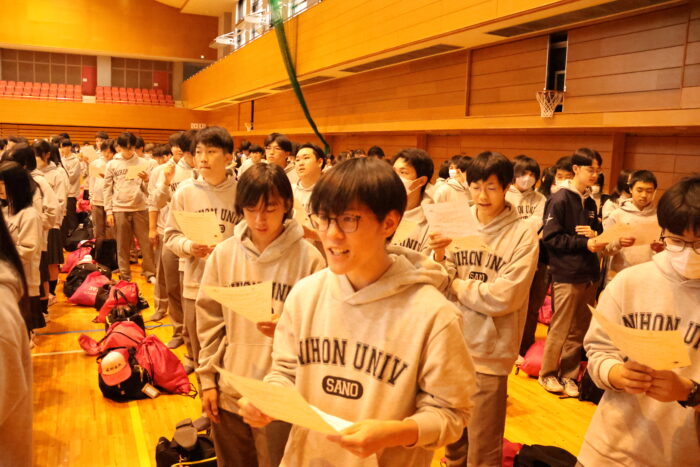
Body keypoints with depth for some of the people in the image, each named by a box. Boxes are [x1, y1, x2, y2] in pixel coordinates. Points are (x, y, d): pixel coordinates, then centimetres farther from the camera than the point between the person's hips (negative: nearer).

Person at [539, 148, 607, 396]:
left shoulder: (590, 202, 12)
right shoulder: (560, 199, -9)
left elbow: (597, 229, 19)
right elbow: (550, 237, -15)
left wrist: (595, 234, -4)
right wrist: (584, 242, -19)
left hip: (589, 274, 7)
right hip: (567, 274, -7)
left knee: (579, 330, 12)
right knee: (560, 329, 2)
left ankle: (569, 375, 25)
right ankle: (548, 374, 19)